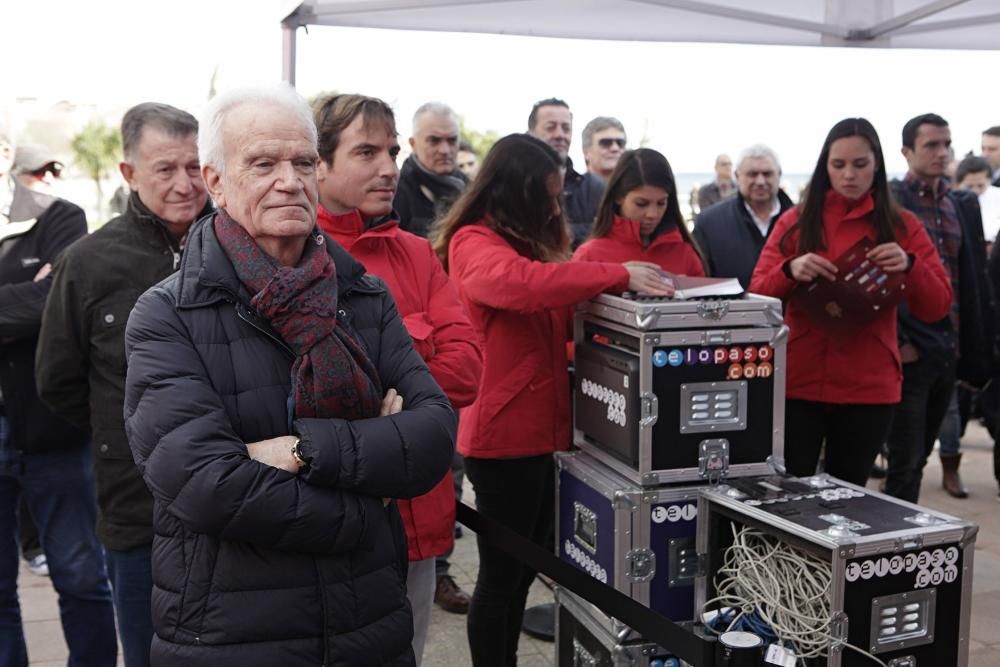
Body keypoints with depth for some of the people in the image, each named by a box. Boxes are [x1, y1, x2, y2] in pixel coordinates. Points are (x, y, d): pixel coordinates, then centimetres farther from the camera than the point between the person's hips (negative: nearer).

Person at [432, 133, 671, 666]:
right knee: (502, 573, 3)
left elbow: (561, 320, 16)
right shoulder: (473, 244, -12)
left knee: (524, 568, 18)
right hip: (503, 434, -9)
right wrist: (618, 275, -29)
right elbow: (522, 282, -33)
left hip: (542, 429, 9)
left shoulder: (530, 241, 14)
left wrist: (618, 287, 0)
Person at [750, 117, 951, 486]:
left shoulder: (902, 226, 5)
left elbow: (937, 307, 2)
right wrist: (789, 271, -20)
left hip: (870, 387, 1)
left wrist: (910, 266, -17)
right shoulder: (795, 221, 4)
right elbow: (757, 297, 0)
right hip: (798, 382, 0)